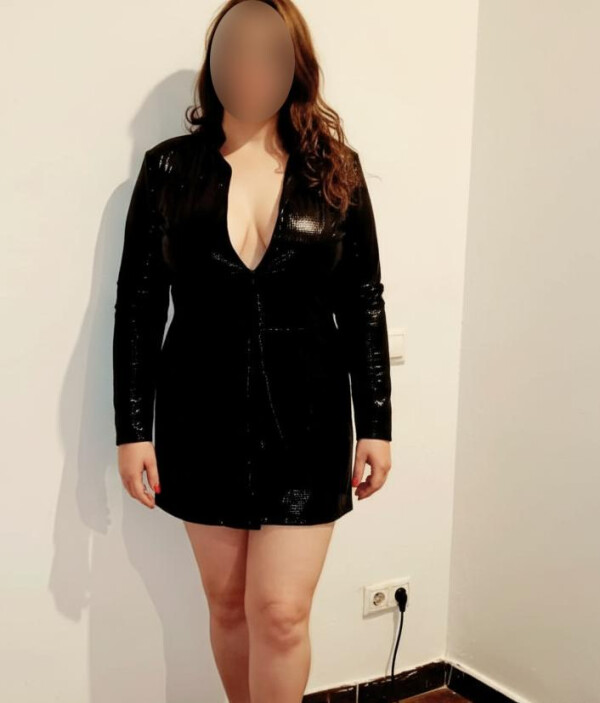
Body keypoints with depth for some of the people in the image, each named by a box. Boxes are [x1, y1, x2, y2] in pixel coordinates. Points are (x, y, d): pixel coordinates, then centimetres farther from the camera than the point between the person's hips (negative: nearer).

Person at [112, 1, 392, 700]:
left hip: (306, 420, -1)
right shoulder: (170, 168, 0)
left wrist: (375, 425, 1)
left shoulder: (334, 170, 1)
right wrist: (132, 429, -2)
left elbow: (364, 304, 3)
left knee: (281, 612, -1)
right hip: (202, 420, 1)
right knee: (227, 603, 13)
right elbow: (137, 304, 1)